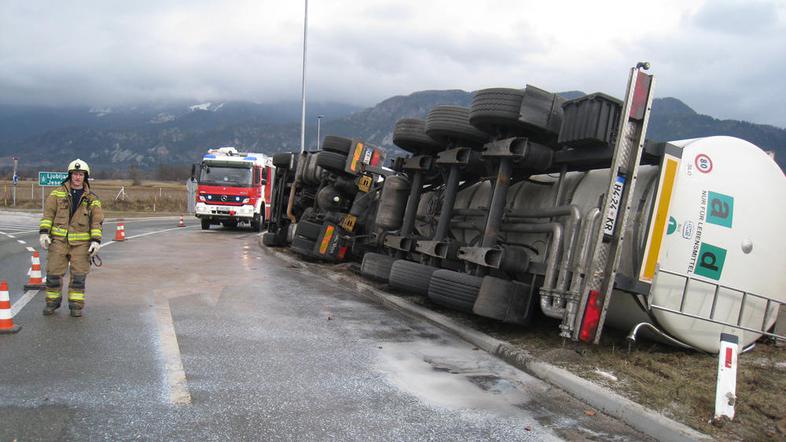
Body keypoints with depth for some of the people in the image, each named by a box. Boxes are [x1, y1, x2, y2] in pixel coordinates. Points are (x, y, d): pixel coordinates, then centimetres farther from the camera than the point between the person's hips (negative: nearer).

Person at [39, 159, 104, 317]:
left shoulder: (92, 199, 6)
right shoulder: (58, 193, 6)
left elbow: (97, 221, 2)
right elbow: (48, 213, 2)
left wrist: (96, 240, -8)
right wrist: (44, 232, -9)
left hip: (81, 242, 0)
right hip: (59, 240, 0)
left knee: (79, 275, 2)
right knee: (53, 273, 2)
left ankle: (76, 305, 12)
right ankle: (52, 301, 20)